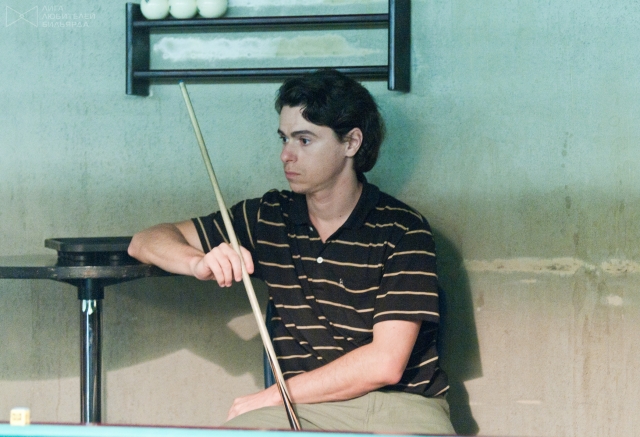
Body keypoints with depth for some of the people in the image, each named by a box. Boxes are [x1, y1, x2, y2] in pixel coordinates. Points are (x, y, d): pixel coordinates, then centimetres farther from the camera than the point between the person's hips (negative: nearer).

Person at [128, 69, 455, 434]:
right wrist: (200, 263, -11)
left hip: (402, 404, -2)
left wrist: (272, 397, -7)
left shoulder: (402, 231, -4)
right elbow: (146, 242, 12)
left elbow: (385, 365, -11)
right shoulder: (269, 219, 9)